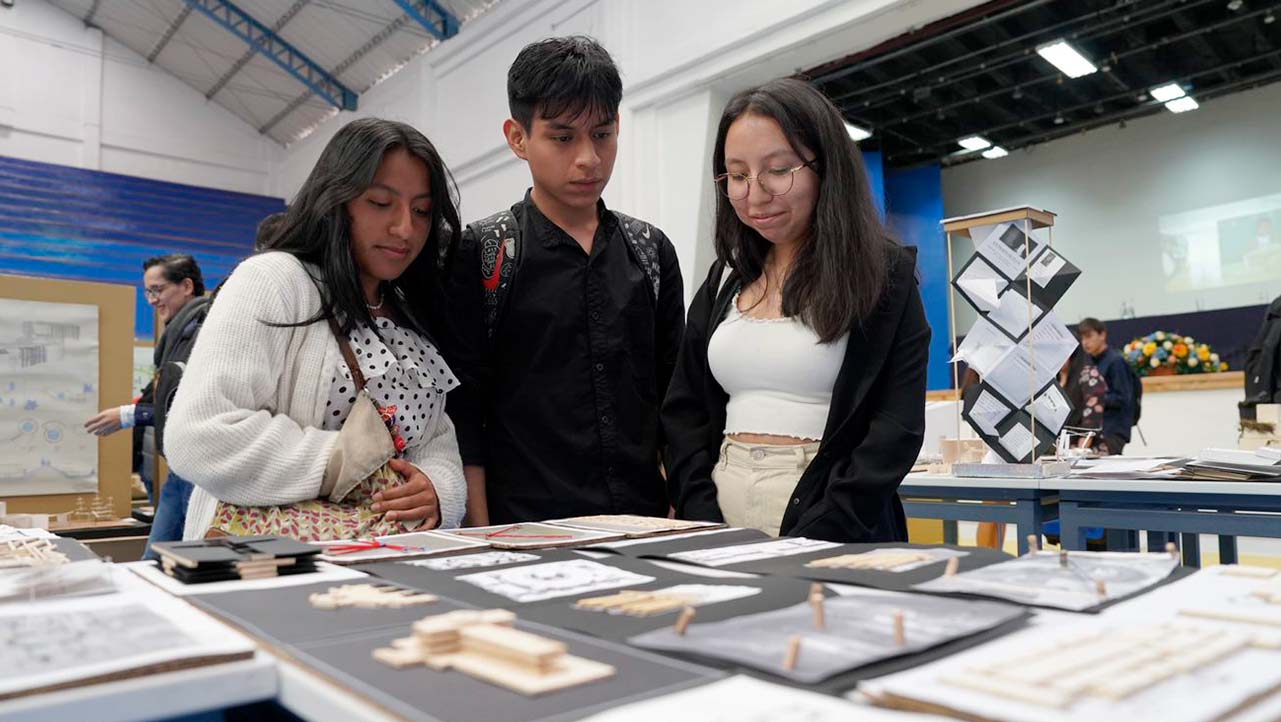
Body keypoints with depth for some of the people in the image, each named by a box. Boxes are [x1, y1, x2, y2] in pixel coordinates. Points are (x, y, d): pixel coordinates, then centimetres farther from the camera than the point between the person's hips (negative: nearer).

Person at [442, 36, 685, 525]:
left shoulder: (652, 251, 7)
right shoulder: (479, 256, -4)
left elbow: (674, 399, 10)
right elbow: (464, 412, -6)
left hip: (646, 521, 4)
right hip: (526, 533, -3)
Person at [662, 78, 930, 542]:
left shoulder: (886, 276, -4)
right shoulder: (724, 281, 8)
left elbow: (896, 431, -9)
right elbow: (684, 411, 6)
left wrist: (807, 546, -18)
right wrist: (705, 530, -6)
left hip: (835, 539, -3)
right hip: (721, 515, 4)